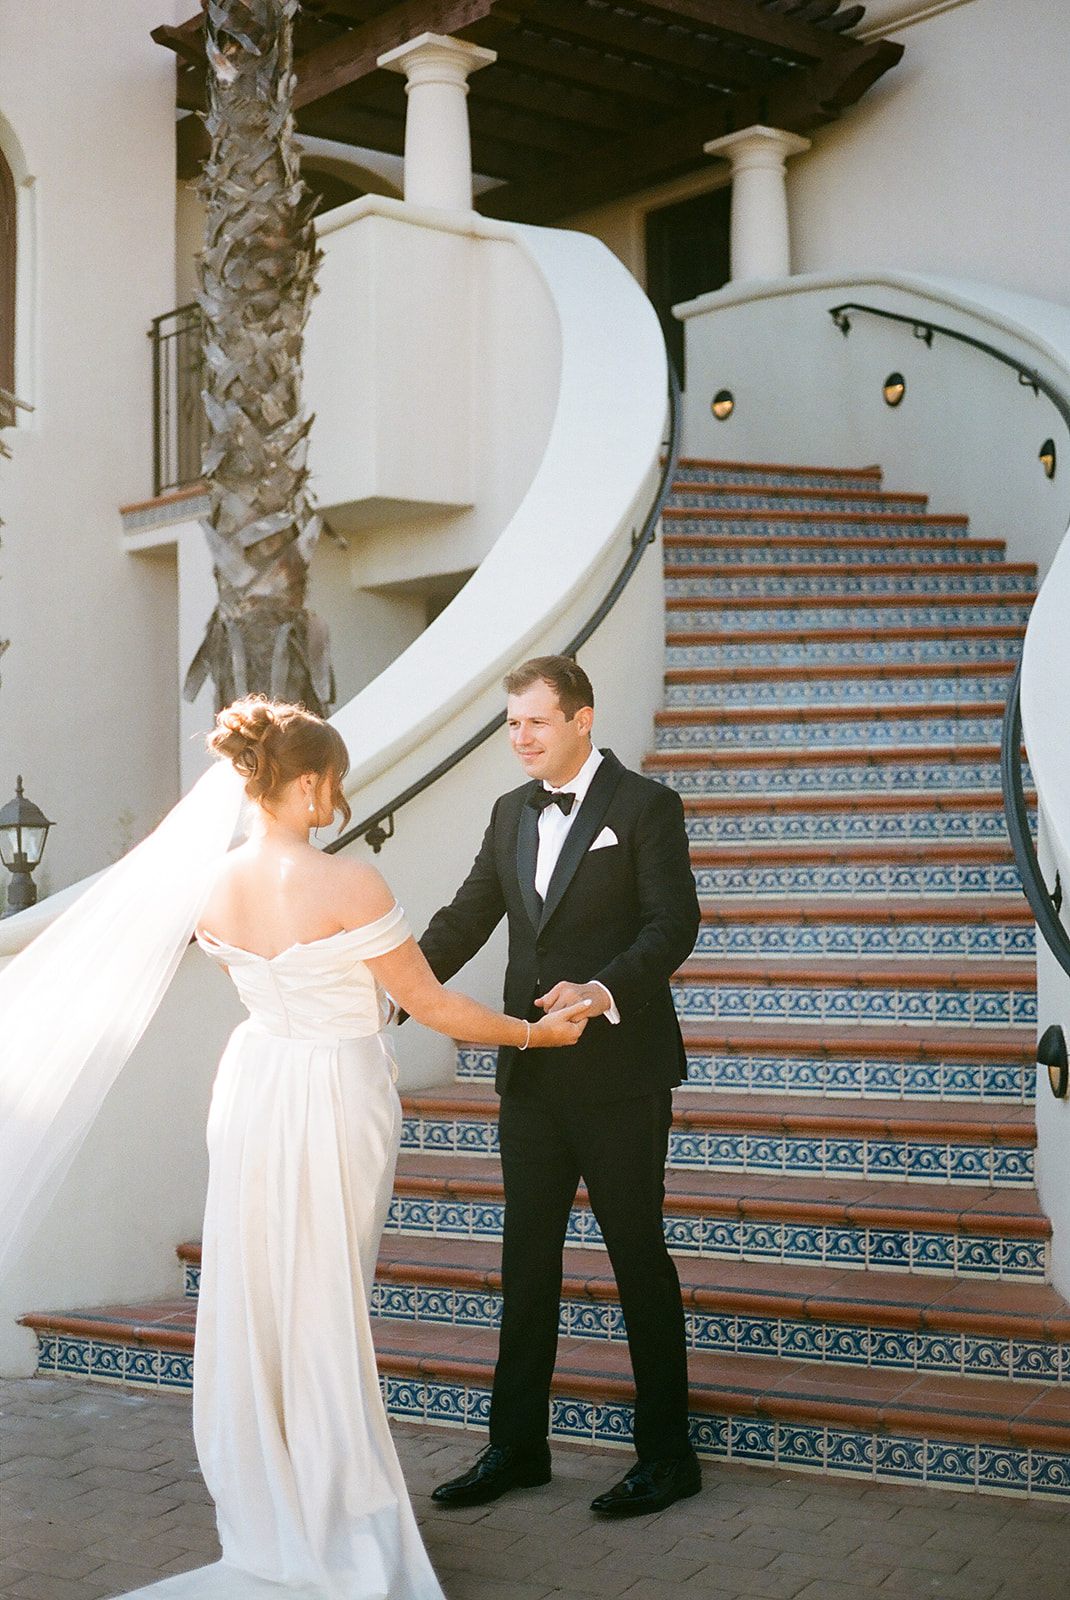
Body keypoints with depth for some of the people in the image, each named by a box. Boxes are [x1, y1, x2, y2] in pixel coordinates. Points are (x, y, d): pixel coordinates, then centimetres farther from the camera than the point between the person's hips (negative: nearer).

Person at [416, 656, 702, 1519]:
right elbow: (468, 915, 10)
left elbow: (674, 923, -15)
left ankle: (668, 1455, 17)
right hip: (532, 1074, 6)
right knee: (526, 1260, 12)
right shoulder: (513, 812, 12)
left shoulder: (645, 806, -7)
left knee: (639, 1256, 4)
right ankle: (517, 1446, 25)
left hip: (619, 1074, -6)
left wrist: (603, 991, -31)